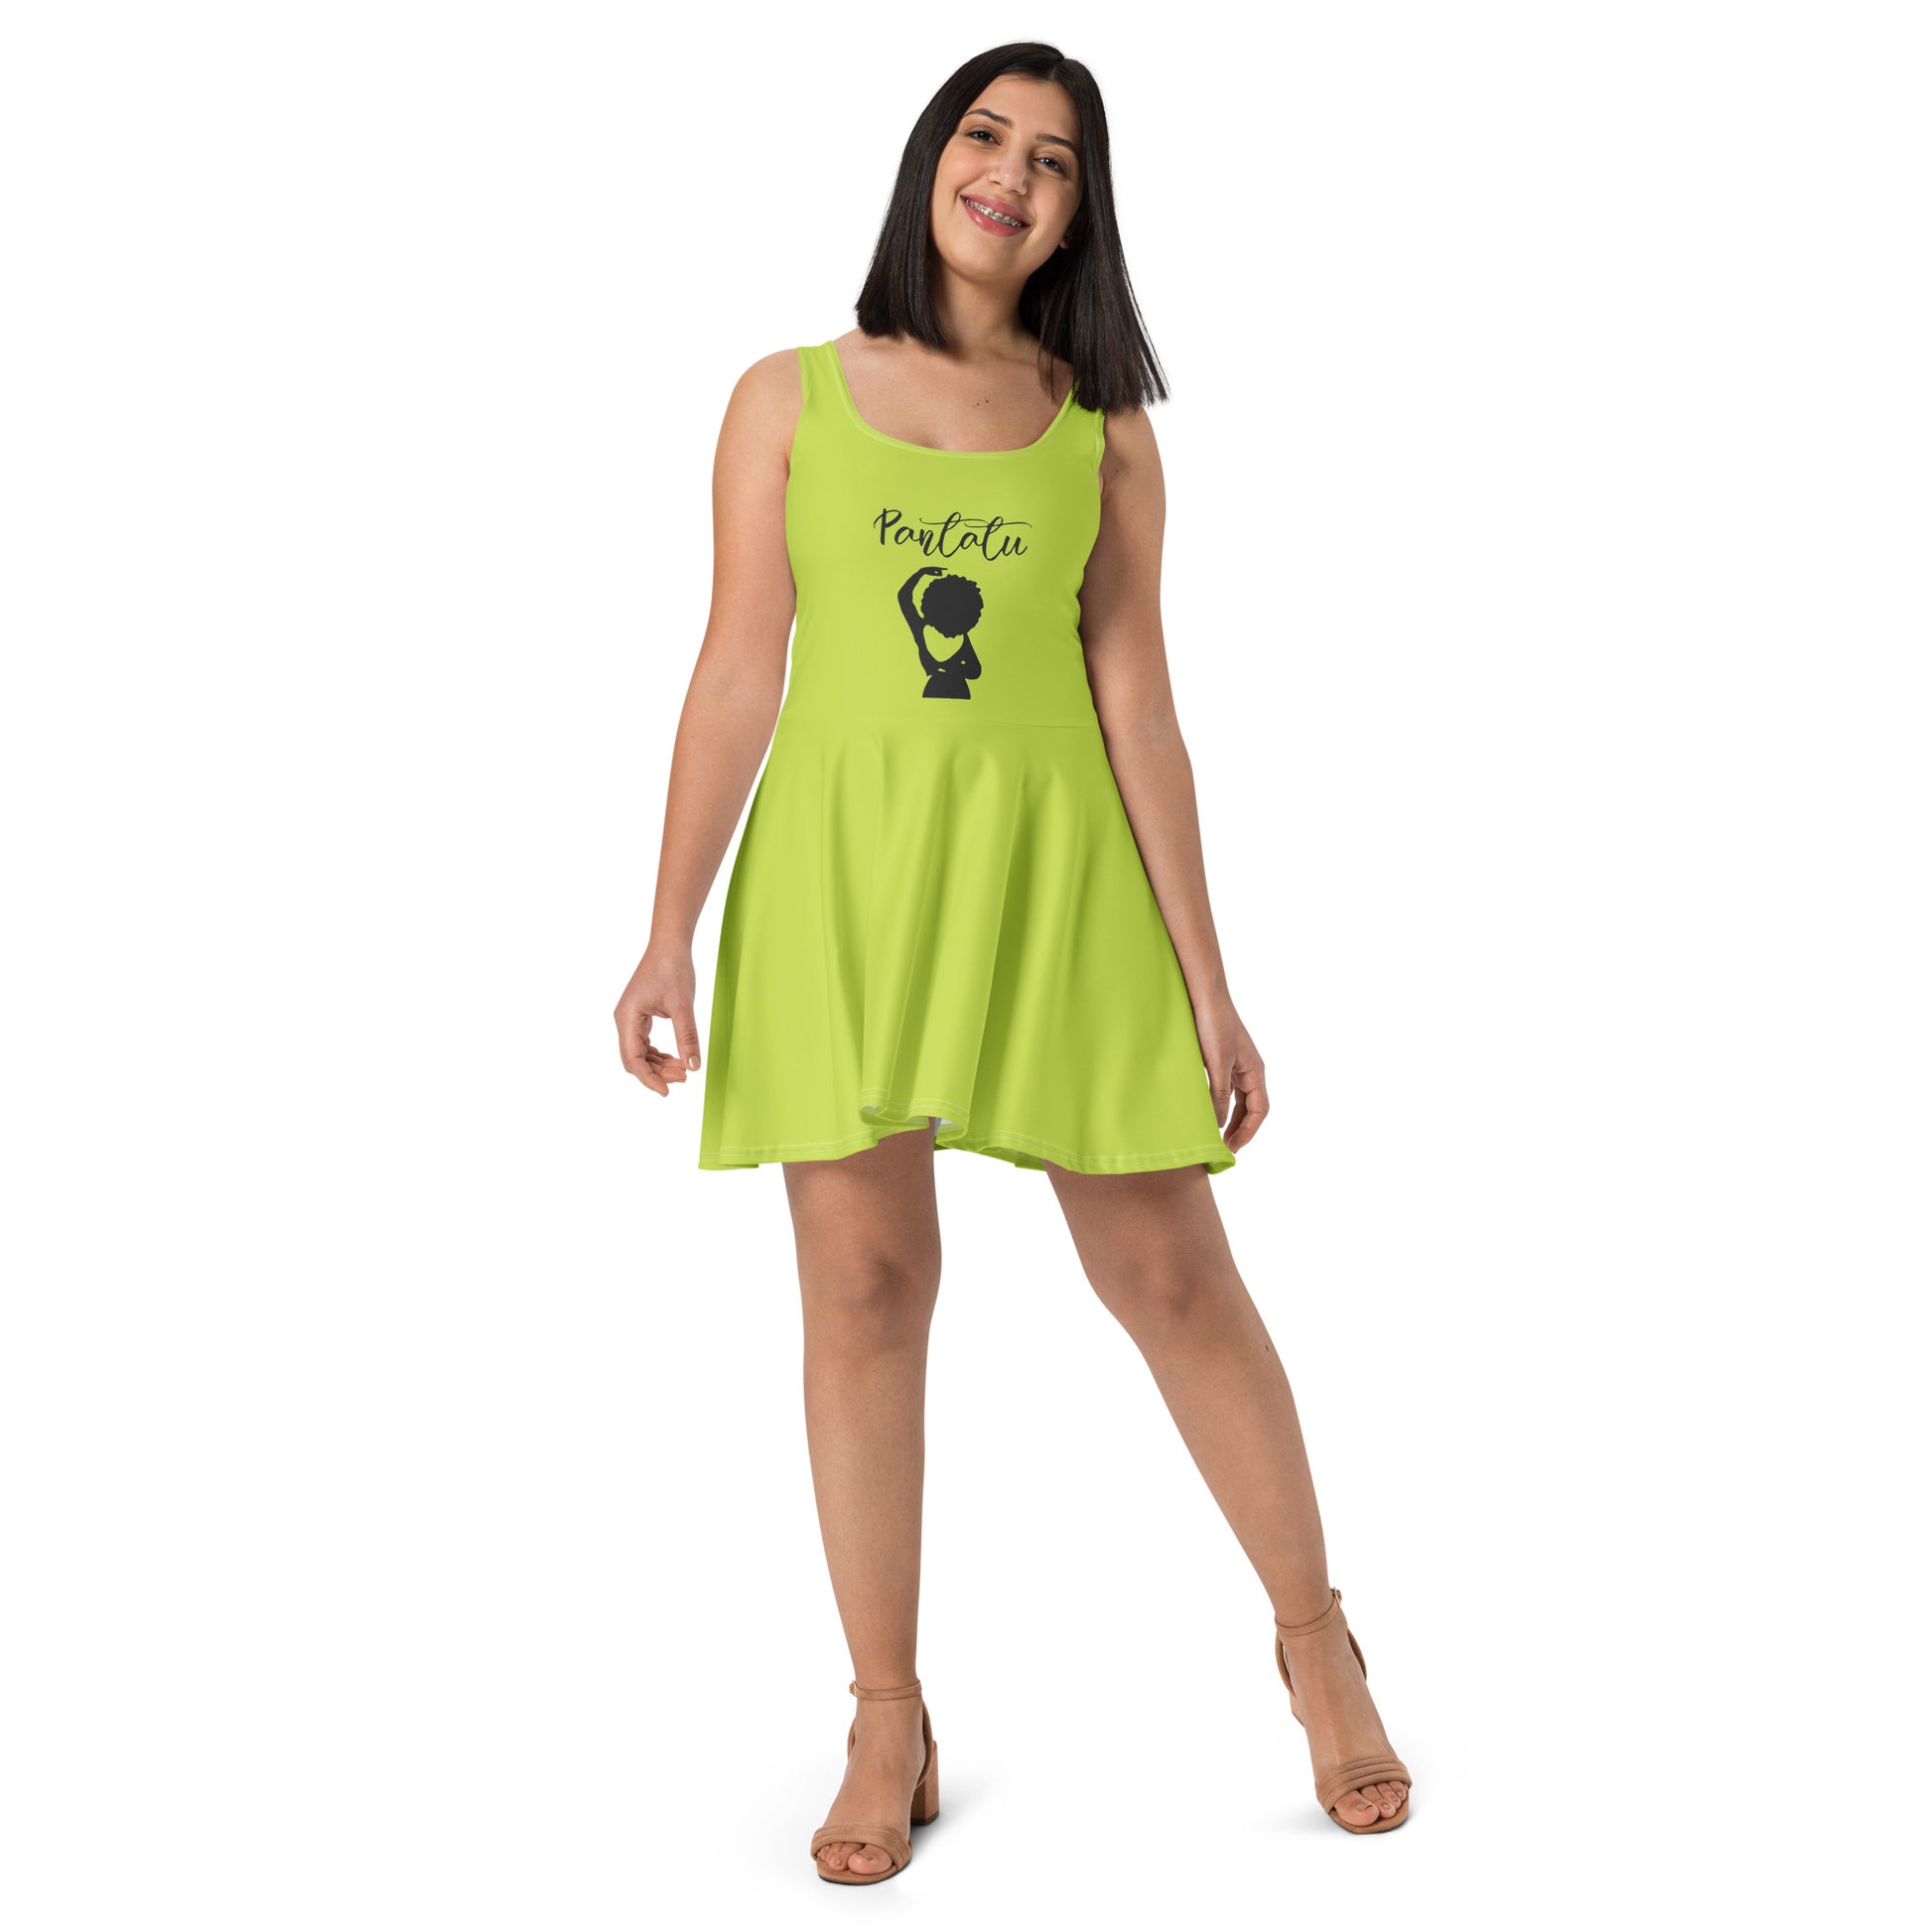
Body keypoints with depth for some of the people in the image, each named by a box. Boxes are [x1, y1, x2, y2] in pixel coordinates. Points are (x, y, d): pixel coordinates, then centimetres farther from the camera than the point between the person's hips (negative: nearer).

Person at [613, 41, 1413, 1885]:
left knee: (1173, 1276, 2)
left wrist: (1206, 982, 2)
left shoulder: (1104, 433, 8)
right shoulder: (790, 401, 6)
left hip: (1053, 870, 1)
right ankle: (890, 1729, 14)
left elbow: (1135, 706, 5)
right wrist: (669, 933, -2)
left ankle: (1317, 1642, 23)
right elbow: (737, 675, 4)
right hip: (840, 868, 0)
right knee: (864, 1286, 1)